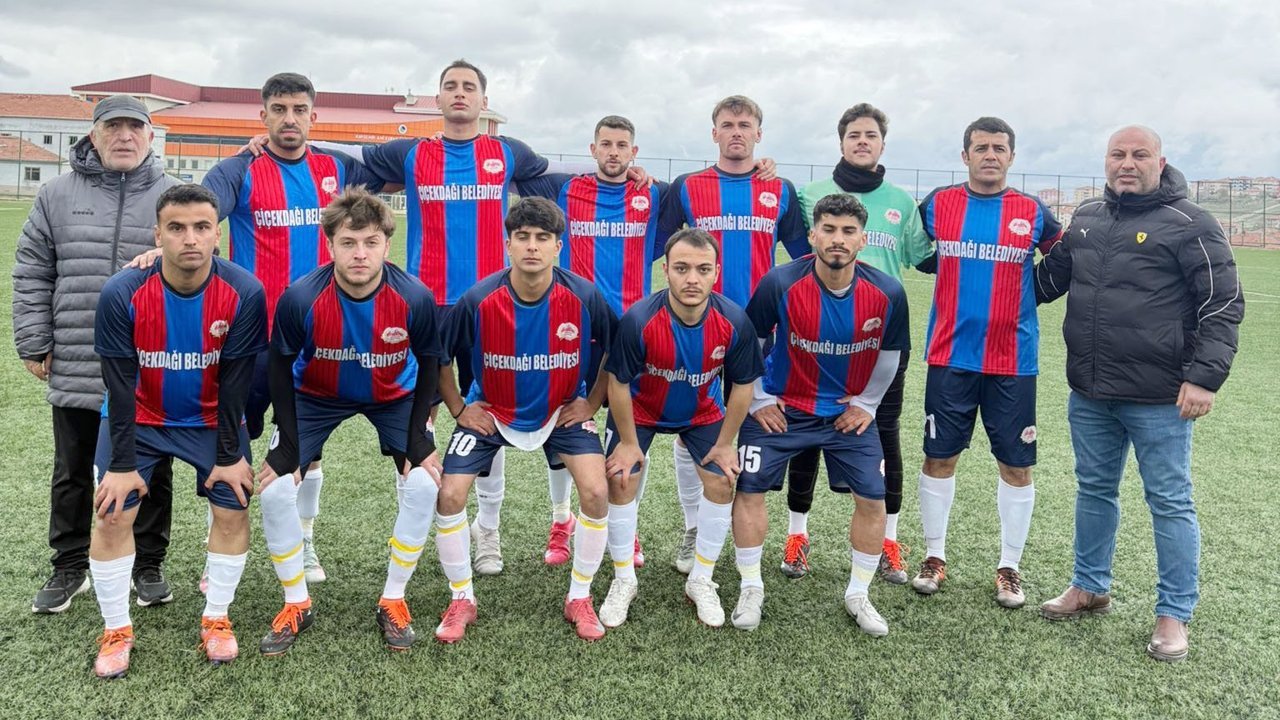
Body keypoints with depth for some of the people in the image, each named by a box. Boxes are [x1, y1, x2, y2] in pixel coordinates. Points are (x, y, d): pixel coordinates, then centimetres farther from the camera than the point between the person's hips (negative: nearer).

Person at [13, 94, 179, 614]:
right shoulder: (58, 195, 5)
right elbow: (32, 274, 8)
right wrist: (34, 345, 3)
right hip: (76, 370, 2)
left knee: (152, 474, 10)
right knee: (72, 474, 13)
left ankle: (148, 566, 26)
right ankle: (69, 568, 29)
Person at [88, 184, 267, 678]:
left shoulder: (244, 293, -24)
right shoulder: (122, 294, -25)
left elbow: (234, 382, -16)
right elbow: (120, 385, -18)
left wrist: (229, 455, -12)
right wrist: (122, 464, -15)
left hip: (212, 420, 1)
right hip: (138, 419, 0)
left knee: (234, 510, -5)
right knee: (113, 516, -6)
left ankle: (216, 620, 15)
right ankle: (116, 630, 13)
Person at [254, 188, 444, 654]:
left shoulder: (415, 298, -29)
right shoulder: (300, 298, -31)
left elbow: (428, 362, -11)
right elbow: (281, 367, -14)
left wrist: (418, 437, -13)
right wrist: (287, 445, -14)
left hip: (394, 397, 0)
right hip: (317, 396, 0)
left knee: (423, 486, -14)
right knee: (274, 491, -10)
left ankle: (393, 602, 7)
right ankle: (296, 605, 12)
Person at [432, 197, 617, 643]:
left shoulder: (584, 297, -22)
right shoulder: (478, 300, -23)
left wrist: (592, 403, -3)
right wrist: (458, 409, -4)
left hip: (562, 411, 0)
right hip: (490, 412, 0)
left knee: (596, 492, -16)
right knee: (449, 494, -12)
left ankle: (580, 599, 8)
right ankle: (462, 600, 12)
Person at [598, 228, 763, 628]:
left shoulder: (734, 322, -29)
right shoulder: (638, 320, -35)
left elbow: (742, 385, -12)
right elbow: (618, 382, -20)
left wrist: (726, 443, -6)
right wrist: (628, 442, -11)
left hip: (703, 413, 2)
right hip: (640, 410, -2)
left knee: (722, 483, -4)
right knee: (620, 483, -7)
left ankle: (701, 582, 17)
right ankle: (623, 581, 15)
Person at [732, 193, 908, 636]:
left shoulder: (887, 294, -16)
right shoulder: (780, 284, -21)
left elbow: (889, 353, 4)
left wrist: (866, 403, 6)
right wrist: (758, 401, -3)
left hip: (850, 411, 2)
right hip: (781, 407, -1)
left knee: (873, 498, 0)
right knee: (749, 488, -4)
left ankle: (858, 595, 21)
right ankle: (751, 589, 15)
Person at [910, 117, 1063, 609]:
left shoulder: (1032, 212, 2)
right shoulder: (938, 205, 2)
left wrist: (1027, 291, 6)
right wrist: (961, 275, 9)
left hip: (1013, 361, 0)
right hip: (950, 356, 0)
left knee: (1016, 464, 4)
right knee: (939, 457, 5)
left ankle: (1009, 568, 18)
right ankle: (934, 557, 21)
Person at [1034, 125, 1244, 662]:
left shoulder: (1190, 225, -8)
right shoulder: (1085, 219, 9)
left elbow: (1223, 306, -9)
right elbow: (1048, 279, 23)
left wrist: (1204, 377, -16)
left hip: (1160, 399, -5)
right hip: (1089, 395, 6)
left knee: (1170, 502, 5)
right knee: (1094, 490, 17)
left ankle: (1174, 614, 18)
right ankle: (1090, 588, 34)